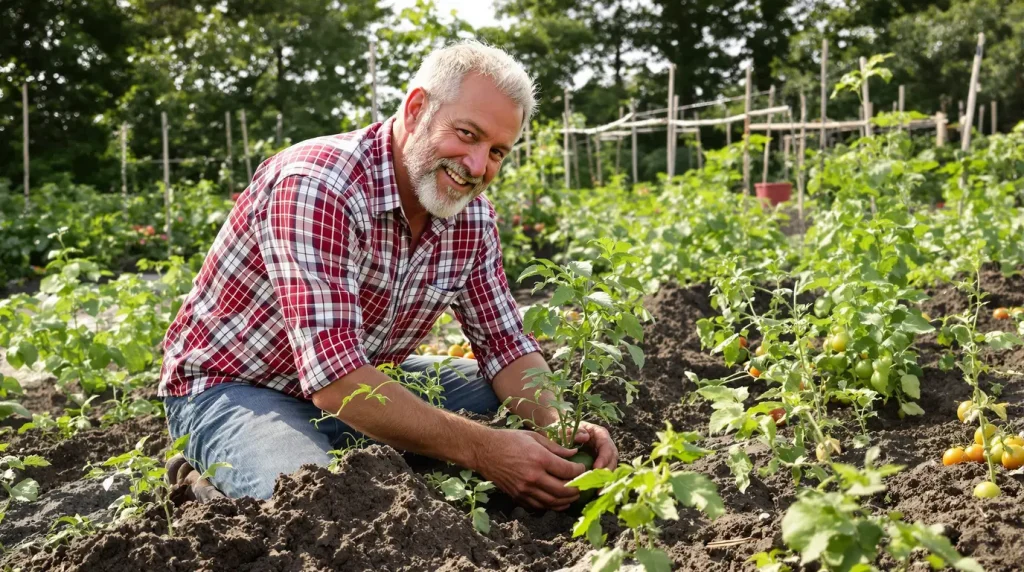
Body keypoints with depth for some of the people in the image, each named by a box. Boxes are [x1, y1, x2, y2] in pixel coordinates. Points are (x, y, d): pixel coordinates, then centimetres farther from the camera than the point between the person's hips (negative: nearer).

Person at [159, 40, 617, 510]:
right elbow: (333, 379, -37)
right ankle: (204, 484, -3)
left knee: (522, 405, -1)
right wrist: (483, 450, -40)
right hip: (234, 388, -7)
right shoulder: (317, 186, -31)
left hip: (364, 380, 7)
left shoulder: (472, 216, -7)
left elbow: (504, 342, 0)